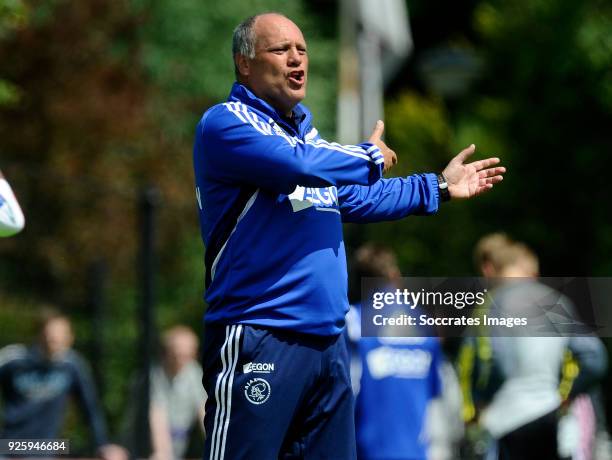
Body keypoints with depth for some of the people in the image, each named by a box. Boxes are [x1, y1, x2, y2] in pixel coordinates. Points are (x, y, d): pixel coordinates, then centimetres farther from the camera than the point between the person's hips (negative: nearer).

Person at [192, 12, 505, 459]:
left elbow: (352, 199, 35)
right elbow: (301, 165, -23)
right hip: (259, 338, -9)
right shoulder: (225, 122, -8)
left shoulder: (306, 131, 20)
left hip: (328, 338, 9)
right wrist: (370, 156, -6)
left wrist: (438, 187, 36)